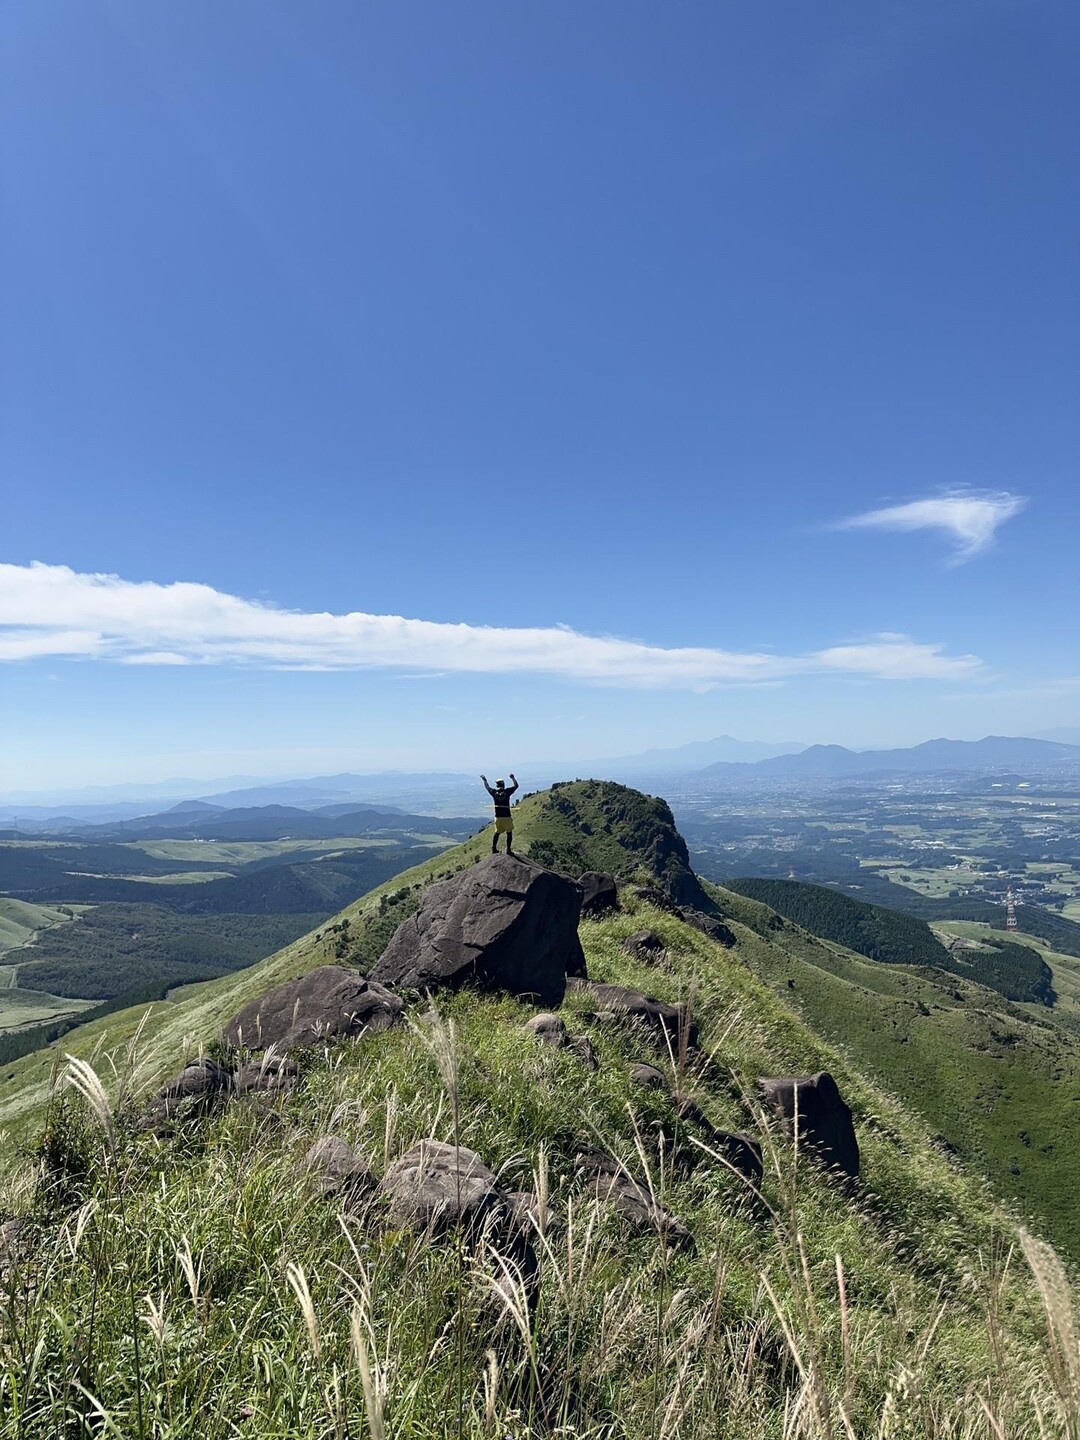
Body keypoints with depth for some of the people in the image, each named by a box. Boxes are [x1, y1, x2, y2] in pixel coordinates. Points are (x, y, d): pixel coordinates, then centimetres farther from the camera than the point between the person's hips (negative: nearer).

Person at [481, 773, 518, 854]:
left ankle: (493, 849, 22)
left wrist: (485, 780, 36)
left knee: (497, 833, 18)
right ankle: (508, 850, 3)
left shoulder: (494, 792, 0)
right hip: (507, 817, -4)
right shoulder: (507, 792, -8)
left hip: (498, 817, 4)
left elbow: (487, 787, 20)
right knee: (509, 833, 6)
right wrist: (512, 778, 18)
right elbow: (516, 785, 6)